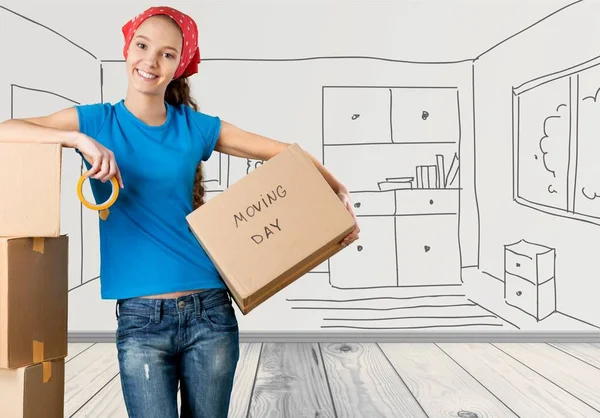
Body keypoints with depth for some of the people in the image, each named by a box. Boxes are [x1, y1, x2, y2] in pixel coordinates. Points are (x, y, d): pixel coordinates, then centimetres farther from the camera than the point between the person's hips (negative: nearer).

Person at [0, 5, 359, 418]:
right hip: (140, 318, -1)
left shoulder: (196, 127, 5)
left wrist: (339, 192, -2)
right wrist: (79, 139, -20)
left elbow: (285, 152, 8)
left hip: (209, 311, 2)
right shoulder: (96, 120, 4)